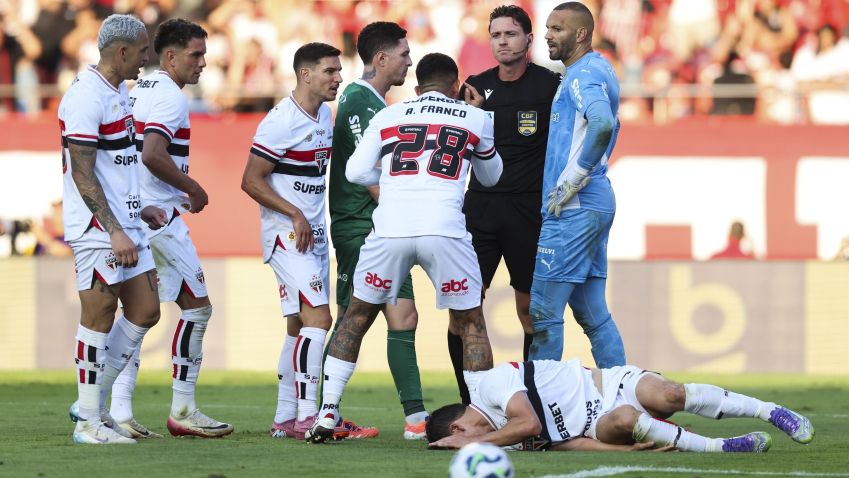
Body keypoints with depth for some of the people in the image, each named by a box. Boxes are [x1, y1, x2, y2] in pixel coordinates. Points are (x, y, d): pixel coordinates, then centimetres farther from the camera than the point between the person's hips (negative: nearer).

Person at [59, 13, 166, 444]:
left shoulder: (118, 93, 15)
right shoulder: (86, 97, -16)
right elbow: (83, 175, -19)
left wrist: (138, 211, 20)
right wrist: (115, 232, -22)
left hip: (124, 225, 10)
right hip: (97, 230, -10)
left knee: (145, 311, 9)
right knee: (99, 316, -4)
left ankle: (93, 404, 17)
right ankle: (88, 423, 3)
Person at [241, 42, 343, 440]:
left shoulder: (325, 116, 12)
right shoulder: (282, 121, -15)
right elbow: (251, 181, -15)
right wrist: (295, 215, -18)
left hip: (314, 235, 9)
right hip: (287, 233, -9)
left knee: (300, 326, 10)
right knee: (317, 318, -17)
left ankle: (284, 419, 15)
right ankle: (306, 416, -18)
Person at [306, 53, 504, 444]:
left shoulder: (388, 116, 17)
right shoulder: (475, 120, 17)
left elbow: (356, 171, 13)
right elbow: (490, 176, 33)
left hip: (391, 231, 1)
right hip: (444, 231, -1)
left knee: (357, 317, 18)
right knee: (470, 323, 14)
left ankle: (326, 415, 13)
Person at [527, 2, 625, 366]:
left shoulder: (584, 74, -12)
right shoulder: (597, 71, 19)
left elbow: (602, 124, -30)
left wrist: (571, 182, -23)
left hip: (574, 208, -10)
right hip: (597, 204, 10)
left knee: (544, 312, -7)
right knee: (593, 315, 12)